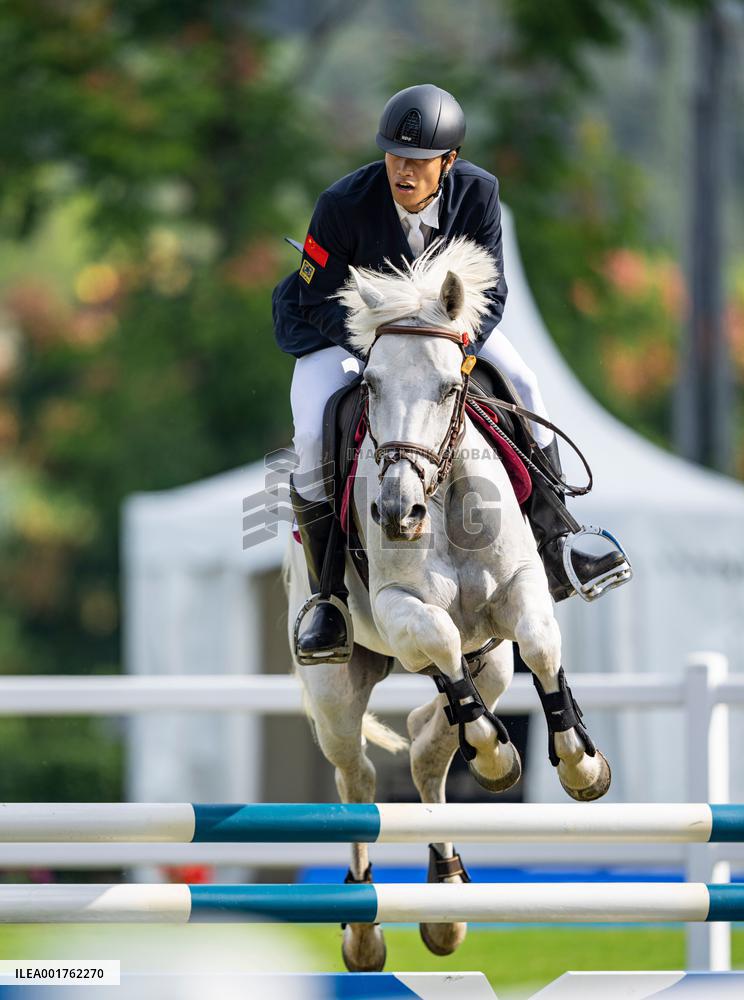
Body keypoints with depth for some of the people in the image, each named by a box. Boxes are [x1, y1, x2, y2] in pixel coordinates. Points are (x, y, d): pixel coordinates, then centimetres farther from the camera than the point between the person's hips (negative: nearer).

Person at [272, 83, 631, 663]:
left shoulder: (477, 193, -21)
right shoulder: (345, 204, -31)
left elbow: (489, 293, -13)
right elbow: (322, 303, -20)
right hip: (339, 328, -4)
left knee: (525, 391, -9)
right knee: (315, 441, -24)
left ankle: (556, 553, 0)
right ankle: (329, 600, -8)